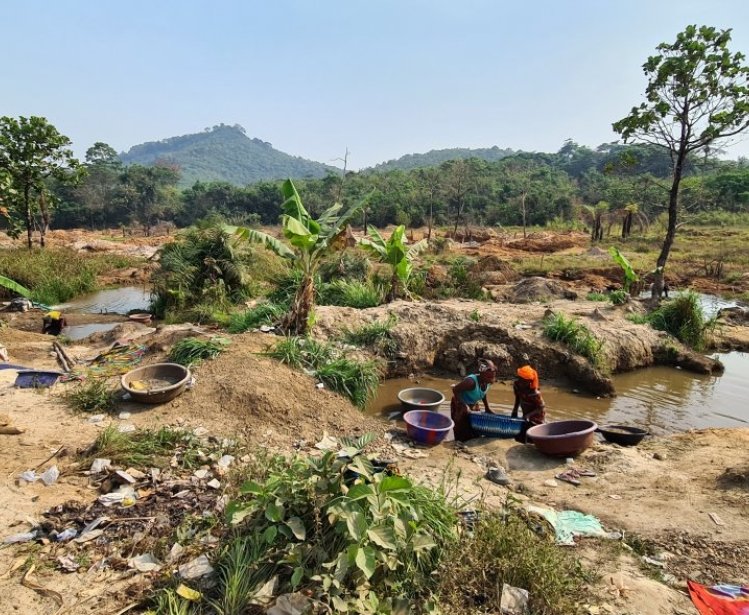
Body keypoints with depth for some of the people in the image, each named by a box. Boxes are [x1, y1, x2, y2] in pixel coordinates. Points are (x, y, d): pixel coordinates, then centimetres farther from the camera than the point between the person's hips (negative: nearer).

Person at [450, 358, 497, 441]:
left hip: (473, 406, 7)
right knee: (462, 432, -4)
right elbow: (455, 389, -31)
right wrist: (463, 406, -29)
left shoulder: (488, 382, -12)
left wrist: (487, 409, 10)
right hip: (460, 406, -7)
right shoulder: (471, 381, -36)